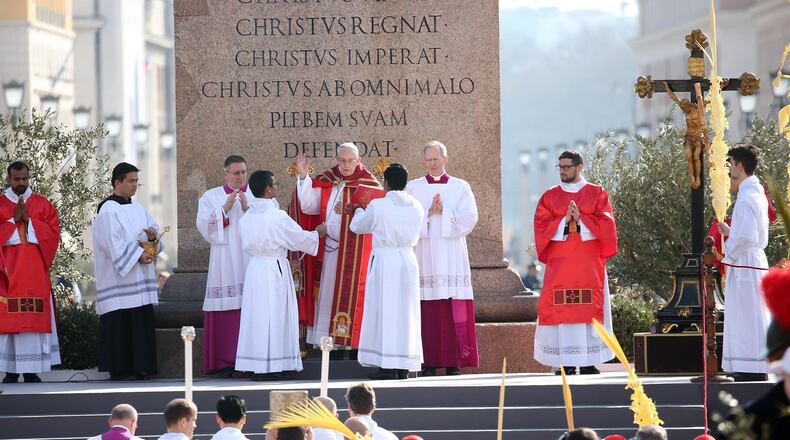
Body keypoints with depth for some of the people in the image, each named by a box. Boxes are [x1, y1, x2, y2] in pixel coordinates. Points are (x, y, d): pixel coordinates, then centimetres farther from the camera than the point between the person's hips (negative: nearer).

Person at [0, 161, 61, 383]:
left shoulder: (42, 204, 11)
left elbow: (53, 232, 1)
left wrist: (29, 220, -8)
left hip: (35, 272, 1)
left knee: (35, 319, -4)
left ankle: (31, 370, -3)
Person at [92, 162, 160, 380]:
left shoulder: (139, 209, 16)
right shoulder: (108, 211, -7)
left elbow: (154, 231, 16)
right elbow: (113, 243, -16)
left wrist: (153, 236, -7)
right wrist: (139, 254, -16)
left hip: (140, 280, 7)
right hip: (119, 278, -7)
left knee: (142, 321, 5)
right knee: (121, 322, -7)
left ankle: (139, 366, 9)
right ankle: (119, 369, -4)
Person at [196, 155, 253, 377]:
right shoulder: (211, 197, 13)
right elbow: (204, 225, 0)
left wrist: (248, 209, -12)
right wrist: (225, 208, -9)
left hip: (252, 262, 0)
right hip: (224, 265, 0)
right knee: (225, 311, -7)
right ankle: (225, 361, -6)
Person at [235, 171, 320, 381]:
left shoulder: (246, 218, 4)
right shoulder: (277, 217, -15)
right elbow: (300, 239, -6)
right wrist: (318, 232, 14)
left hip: (255, 267, 6)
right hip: (275, 269, -6)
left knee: (257, 316, 8)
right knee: (274, 316, -1)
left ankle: (257, 367, 9)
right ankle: (269, 367, -1)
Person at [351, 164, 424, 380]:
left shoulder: (377, 206, -10)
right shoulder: (416, 206, 3)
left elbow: (358, 227, 6)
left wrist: (358, 212, 30)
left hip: (384, 261, -4)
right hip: (408, 259, 4)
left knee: (385, 311, -1)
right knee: (406, 312, 8)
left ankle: (388, 367, -5)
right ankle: (404, 367, 8)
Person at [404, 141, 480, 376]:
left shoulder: (461, 187, 11)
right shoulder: (413, 187, 11)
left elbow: (469, 217, -2)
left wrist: (442, 212, -9)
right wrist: (429, 212, -12)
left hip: (452, 256, 0)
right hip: (424, 256, 0)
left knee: (454, 311, -5)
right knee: (427, 310, -6)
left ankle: (454, 362, -2)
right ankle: (428, 363, -3)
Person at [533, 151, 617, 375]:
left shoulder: (597, 194, 8)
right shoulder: (549, 196, 11)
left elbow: (606, 224, -2)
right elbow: (541, 227, 1)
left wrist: (580, 219, -13)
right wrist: (564, 220, -13)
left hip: (589, 264, -1)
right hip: (559, 263, 1)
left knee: (589, 309, -4)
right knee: (560, 310, -6)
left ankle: (588, 363, -1)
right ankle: (566, 363, -5)